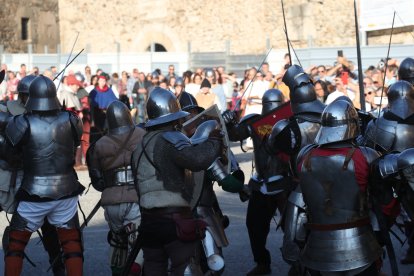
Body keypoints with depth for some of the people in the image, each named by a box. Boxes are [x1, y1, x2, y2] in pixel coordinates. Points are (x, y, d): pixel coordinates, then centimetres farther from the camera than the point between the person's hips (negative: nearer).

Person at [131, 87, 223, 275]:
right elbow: (197, 159, -28)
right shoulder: (170, 139, -11)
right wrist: (214, 141, -13)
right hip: (175, 220, -8)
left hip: (148, 221, 8)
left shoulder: (140, 146, 15)